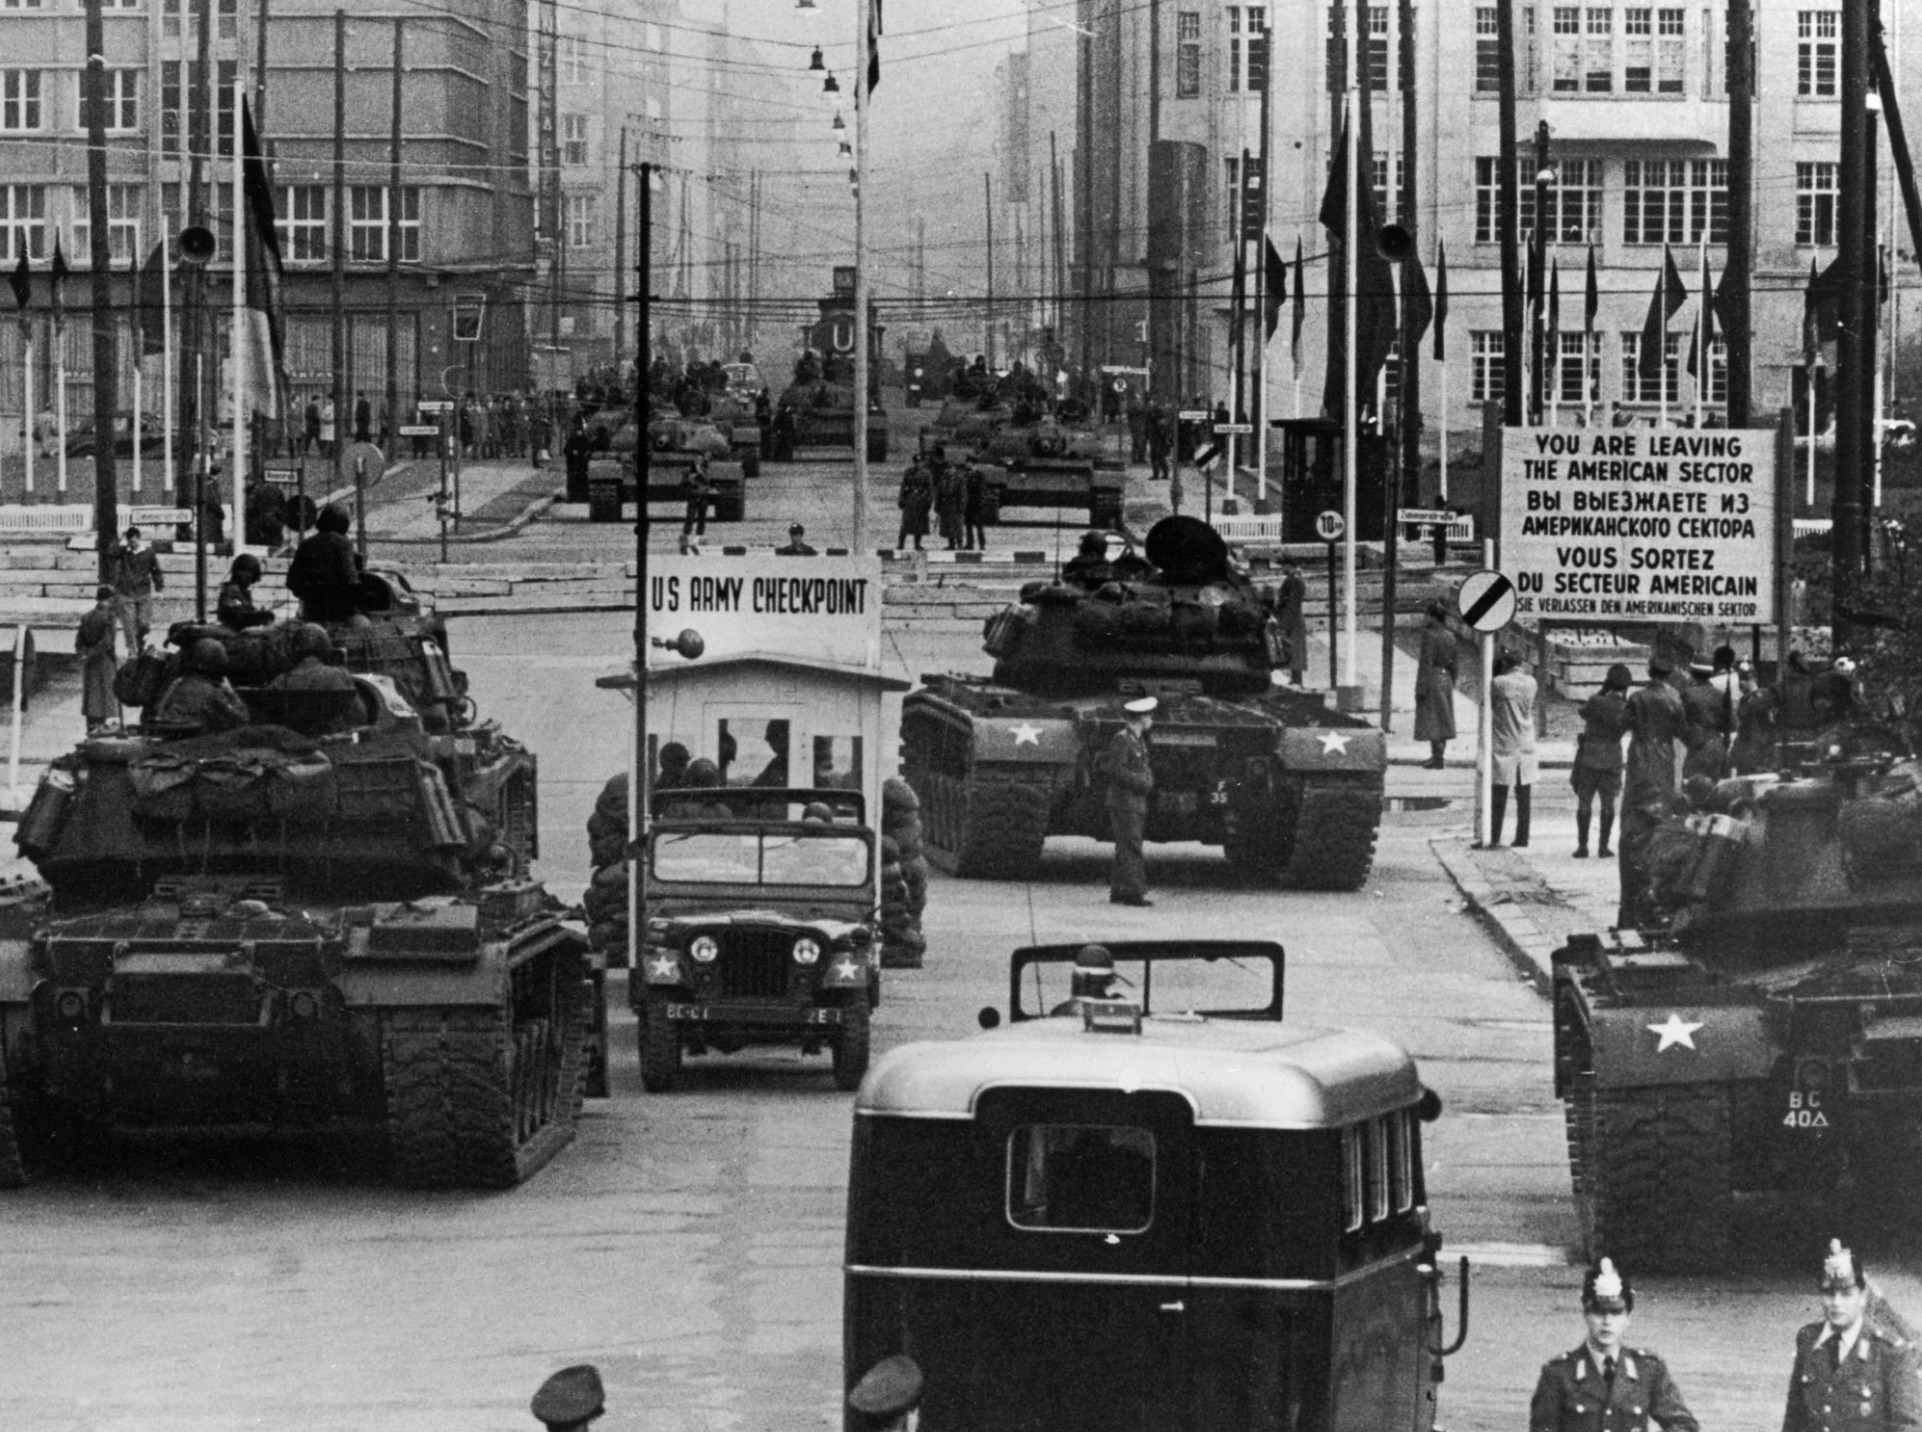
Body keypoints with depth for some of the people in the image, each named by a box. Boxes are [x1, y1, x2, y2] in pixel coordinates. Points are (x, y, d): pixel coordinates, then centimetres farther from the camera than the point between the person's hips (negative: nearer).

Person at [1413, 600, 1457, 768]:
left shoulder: (1429, 633, -14)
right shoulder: (1449, 635, 6)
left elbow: (1426, 661, -16)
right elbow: (1453, 662, 11)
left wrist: (1421, 687, -14)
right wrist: (1451, 684, 19)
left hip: (1432, 679, -7)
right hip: (1446, 679, 7)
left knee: (1432, 720, -2)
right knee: (1443, 720, 13)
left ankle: (1436, 759, -3)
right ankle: (1438, 756, 21)